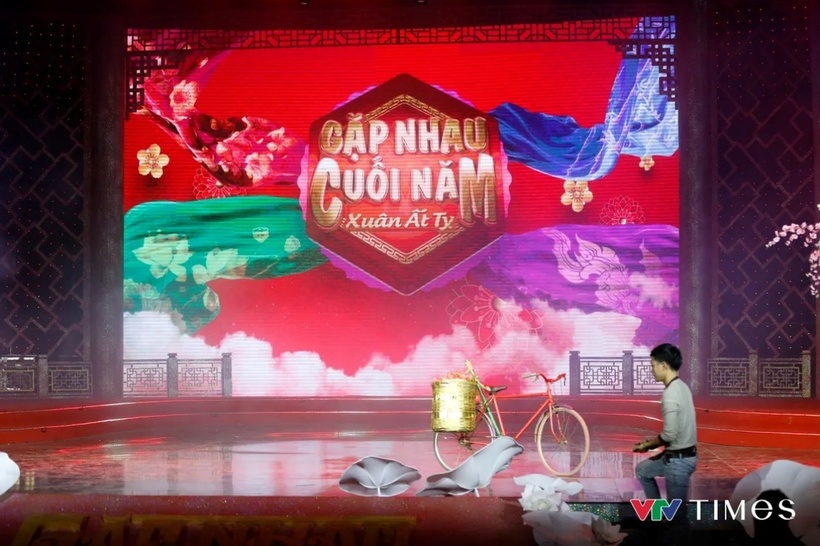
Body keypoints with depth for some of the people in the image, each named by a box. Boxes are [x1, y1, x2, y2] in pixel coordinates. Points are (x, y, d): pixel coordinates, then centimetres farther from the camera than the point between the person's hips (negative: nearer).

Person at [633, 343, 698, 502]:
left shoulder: (670, 395, -24)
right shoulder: (681, 387, 7)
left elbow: (670, 435, -24)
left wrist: (648, 445, -7)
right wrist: (651, 442, 12)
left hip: (678, 459, -10)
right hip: (683, 454, 10)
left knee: (676, 509, 0)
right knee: (642, 470, 27)